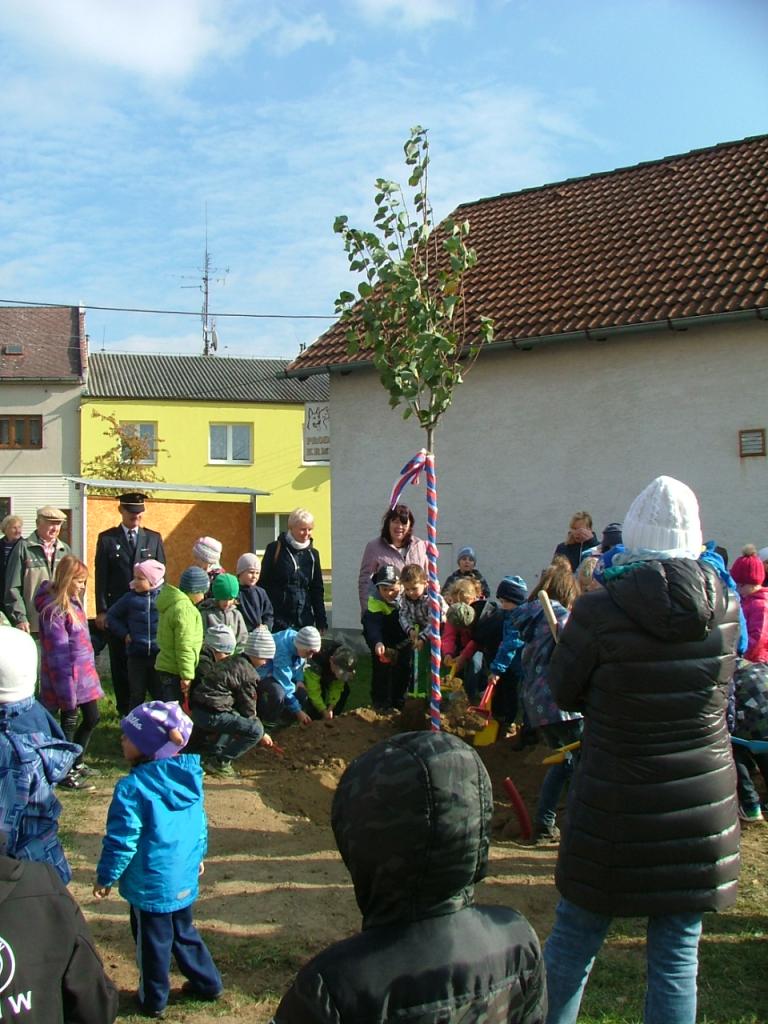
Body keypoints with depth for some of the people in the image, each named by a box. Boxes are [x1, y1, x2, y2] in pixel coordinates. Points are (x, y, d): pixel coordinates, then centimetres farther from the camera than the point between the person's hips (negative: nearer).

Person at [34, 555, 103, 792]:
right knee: (69, 723, 5)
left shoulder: (72, 601, 8)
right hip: (69, 675, -9)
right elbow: (58, 652, -21)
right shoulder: (54, 609, -20)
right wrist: (66, 688, -20)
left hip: (84, 672, 9)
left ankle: (76, 763, 35)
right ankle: (67, 774, 20)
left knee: (92, 717, 17)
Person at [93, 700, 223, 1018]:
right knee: (183, 931, 25)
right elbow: (200, 825, 9)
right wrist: (198, 856, 24)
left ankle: (153, 1000, 29)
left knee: (153, 942, 12)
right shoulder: (190, 776, -3)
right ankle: (207, 982, 35)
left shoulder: (133, 787, -24)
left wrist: (105, 877, -5)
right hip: (184, 879, 6)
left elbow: (121, 841, -19)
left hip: (150, 883, -6)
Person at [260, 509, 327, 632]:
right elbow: (263, 584, -1)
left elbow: (318, 590, 15)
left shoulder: (312, 554, 10)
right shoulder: (275, 549, -2)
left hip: (305, 622, 4)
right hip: (278, 619, -4)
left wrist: (321, 622, 10)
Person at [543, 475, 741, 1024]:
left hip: (613, 807, -2)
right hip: (702, 805, 2)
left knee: (573, 942, 15)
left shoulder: (600, 610, -17)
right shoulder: (725, 606, -7)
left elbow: (564, 691, -4)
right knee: (678, 957, 13)